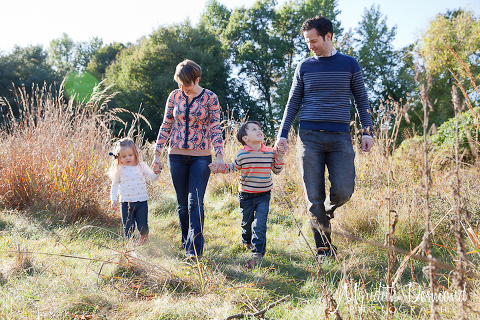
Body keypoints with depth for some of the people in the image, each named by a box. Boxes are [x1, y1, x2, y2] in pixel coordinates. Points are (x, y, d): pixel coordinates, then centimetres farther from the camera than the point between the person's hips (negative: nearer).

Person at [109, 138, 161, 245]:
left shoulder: (141, 166, 0)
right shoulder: (119, 169, 1)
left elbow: (152, 177, 2)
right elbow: (114, 185, 9)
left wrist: (156, 172, -20)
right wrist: (113, 200, 1)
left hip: (141, 201, 0)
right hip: (125, 203, 0)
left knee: (143, 227, 1)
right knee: (128, 228, 1)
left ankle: (144, 236, 35)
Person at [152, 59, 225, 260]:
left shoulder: (210, 98, -3)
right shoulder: (174, 96, 5)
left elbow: (215, 128, -4)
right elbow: (166, 126, 9)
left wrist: (219, 155, -15)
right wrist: (157, 154, 7)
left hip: (201, 157, -3)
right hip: (177, 156, 3)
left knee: (195, 202, -11)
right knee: (182, 204, 9)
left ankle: (195, 250, -10)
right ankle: (186, 243, 24)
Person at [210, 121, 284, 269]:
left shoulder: (270, 153, -3)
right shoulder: (242, 154, -9)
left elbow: (277, 170, 6)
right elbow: (233, 167, 4)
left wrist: (279, 156, -7)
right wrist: (219, 168, -12)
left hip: (264, 195, 0)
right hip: (246, 195, 0)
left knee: (260, 224, -11)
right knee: (246, 222, 16)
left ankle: (257, 253, -10)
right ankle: (247, 241, 46)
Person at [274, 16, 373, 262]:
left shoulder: (349, 64, 9)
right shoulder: (304, 67, 11)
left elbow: (362, 101, 12)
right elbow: (293, 104, 14)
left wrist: (367, 132, 2)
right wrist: (282, 135, 5)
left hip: (340, 138, 0)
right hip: (309, 138, 1)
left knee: (343, 191, -12)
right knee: (314, 197, -2)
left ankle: (326, 212, 24)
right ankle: (324, 249, 9)